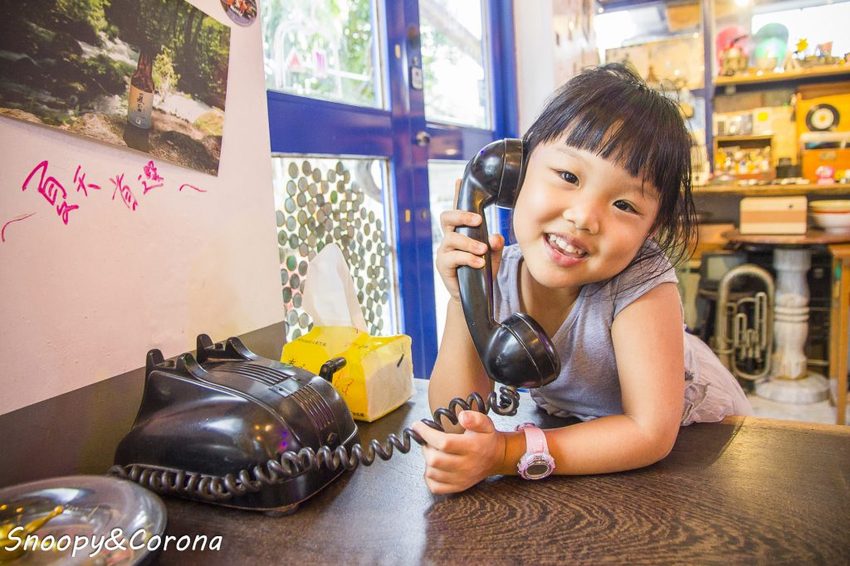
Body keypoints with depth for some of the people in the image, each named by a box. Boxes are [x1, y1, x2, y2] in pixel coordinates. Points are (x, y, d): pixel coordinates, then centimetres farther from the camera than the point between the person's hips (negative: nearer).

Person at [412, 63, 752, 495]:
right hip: (572, 431, 3)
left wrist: (505, 453, -37)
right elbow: (454, 423, -19)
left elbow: (650, 432, -29)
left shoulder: (642, 281, -28)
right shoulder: (494, 274, -20)